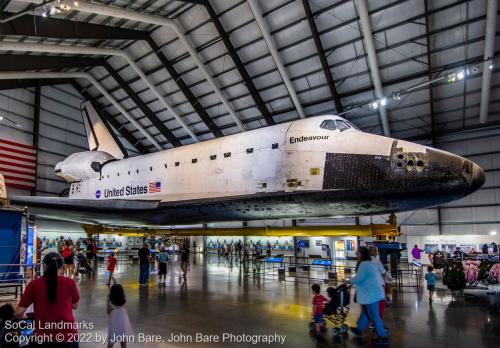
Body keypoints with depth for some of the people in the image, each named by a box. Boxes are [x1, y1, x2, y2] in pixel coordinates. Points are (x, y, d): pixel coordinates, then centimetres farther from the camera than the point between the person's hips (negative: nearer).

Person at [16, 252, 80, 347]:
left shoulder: (34, 284, -4)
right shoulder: (70, 283, -5)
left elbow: (19, 312, 0)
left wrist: (24, 317, 20)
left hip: (44, 337, 0)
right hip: (68, 335, 0)